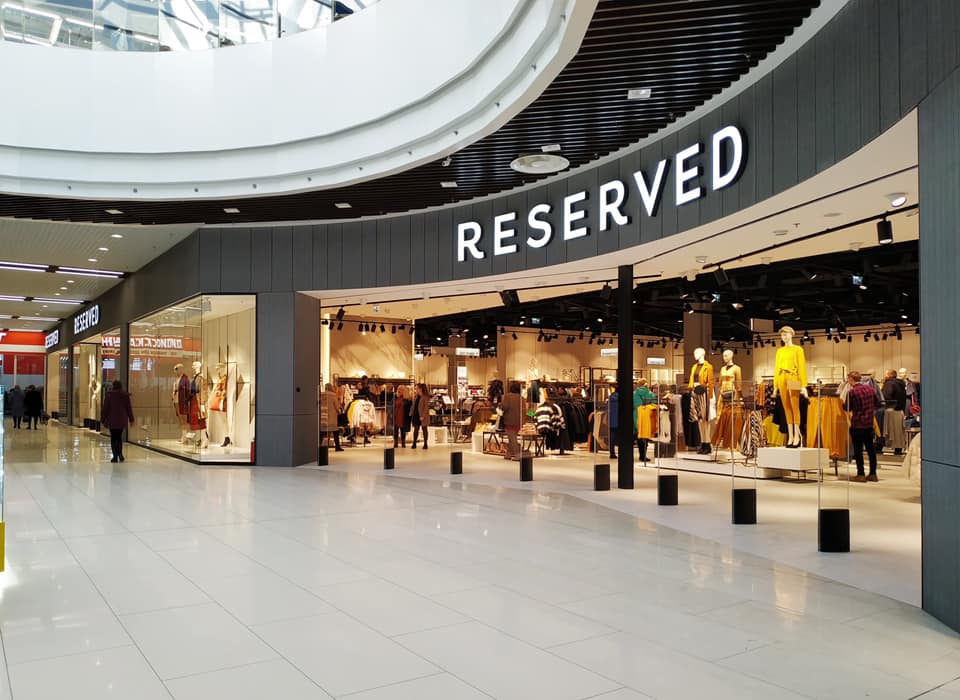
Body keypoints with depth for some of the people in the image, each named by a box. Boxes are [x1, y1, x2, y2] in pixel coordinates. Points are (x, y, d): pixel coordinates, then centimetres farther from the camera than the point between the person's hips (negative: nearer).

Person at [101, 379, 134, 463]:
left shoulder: (109, 395, -7)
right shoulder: (125, 395, 0)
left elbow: (105, 408, -4)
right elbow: (129, 408, 4)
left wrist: (103, 419, 2)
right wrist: (131, 419, 11)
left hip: (112, 420, -3)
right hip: (122, 420, 3)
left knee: (113, 438, 4)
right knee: (119, 437, 17)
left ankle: (115, 456, 1)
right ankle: (120, 454, 9)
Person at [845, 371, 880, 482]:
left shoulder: (852, 392, -14)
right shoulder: (870, 389, 5)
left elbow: (847, 408, -6)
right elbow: (877, 404, 14)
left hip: (857, 424, -6)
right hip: (869, 423, 6)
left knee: (858, 450, 0)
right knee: (871, 448, 11)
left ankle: (860, 475, 1)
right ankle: (873, 474, 16)